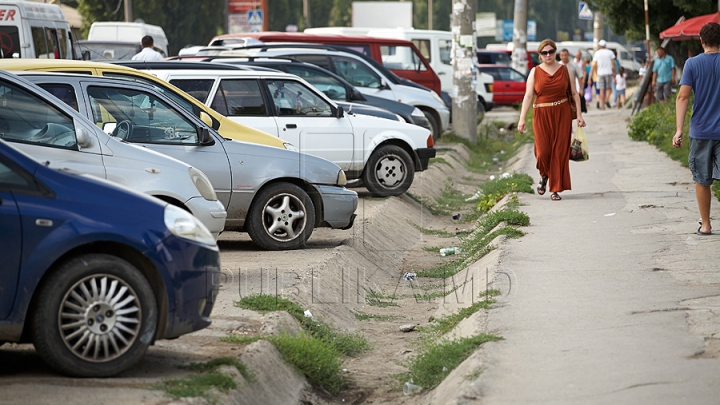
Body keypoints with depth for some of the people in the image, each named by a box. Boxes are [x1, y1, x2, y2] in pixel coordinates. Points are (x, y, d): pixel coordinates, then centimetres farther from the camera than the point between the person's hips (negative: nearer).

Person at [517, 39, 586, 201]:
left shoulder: (565, 71, 6)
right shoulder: (535, 72, 3)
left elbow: (574, 94, 8)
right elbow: (528, 96, -1)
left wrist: (579, 115, -1)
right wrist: (522, 118, -8)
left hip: (562, 115, 1)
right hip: (541, 115, -1)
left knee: (560, 151, -2)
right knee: (542, 151, -8)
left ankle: (556, 189, 6)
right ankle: (544, 175, 26)